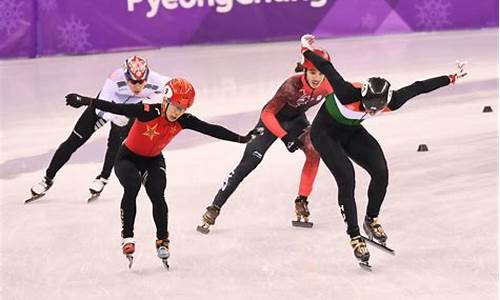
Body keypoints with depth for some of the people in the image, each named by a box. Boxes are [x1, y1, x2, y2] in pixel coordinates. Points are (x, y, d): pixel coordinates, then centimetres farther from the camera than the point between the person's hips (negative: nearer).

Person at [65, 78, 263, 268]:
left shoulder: (183, 121, -18)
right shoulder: (148, 112, -31)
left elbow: (211, 130, -17)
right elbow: (115, 108, -37)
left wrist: (242, 139, -18)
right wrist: (86, 101, -46)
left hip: (154, 161, 3)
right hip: (128, 157, -3)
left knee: (157, 194, -20)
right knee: (132, 185, -31)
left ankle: (162, 240, -1)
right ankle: (127, 237, -21)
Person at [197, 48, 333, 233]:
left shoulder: (327, 86, -23)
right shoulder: (292, 85, -36)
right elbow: (267, 114, -32)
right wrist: (285, 136, -35)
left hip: (296, 120, 4)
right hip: (273, 119, -4)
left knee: (314, 151, -23)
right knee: (248, 162, -11)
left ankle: (301, 203, -10)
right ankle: (214, 209, -5)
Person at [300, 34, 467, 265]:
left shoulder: (391, 102, -25)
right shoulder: (348, 94, -40)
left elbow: (418, 88, -14)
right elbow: (328, 69, -30)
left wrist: (452, 78, -6)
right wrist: (307, 51, -25)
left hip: (352, 132, 5)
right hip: (325, 133, -5)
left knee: (381, 173, -11)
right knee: (346, 178, -20)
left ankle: (371, 220, 12)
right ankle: (354, 236, -11)